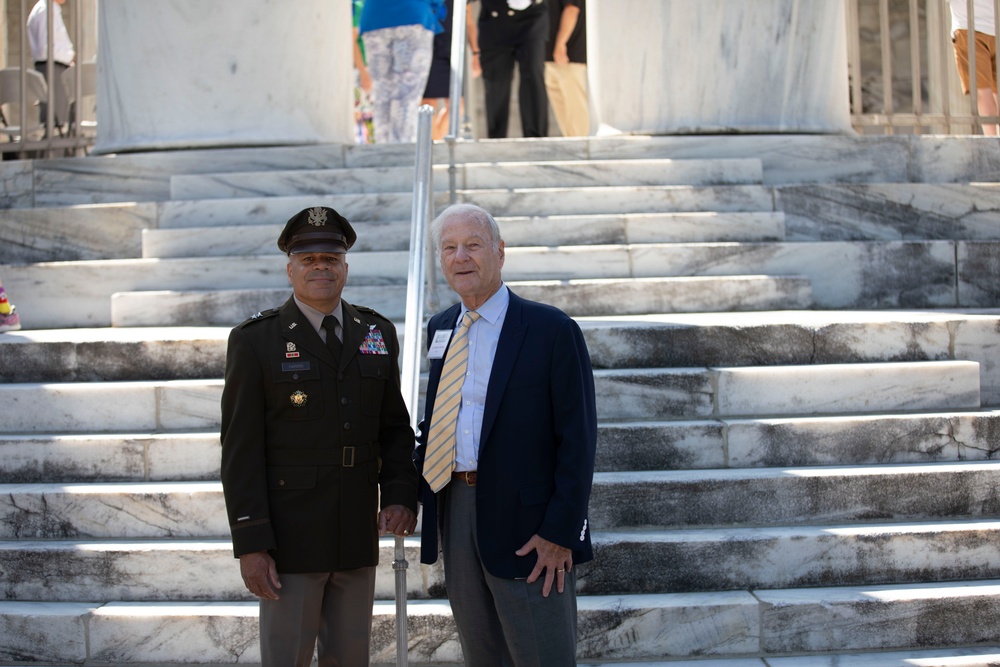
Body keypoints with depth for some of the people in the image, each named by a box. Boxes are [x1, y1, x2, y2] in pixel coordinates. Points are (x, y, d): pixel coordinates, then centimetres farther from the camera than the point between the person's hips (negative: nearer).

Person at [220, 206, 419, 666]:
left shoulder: (377, 334, 8)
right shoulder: (255, 341, -5)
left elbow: (395, 426, 12)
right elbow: (241, 447, -8)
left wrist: (400, 495, -4)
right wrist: (251, 544, -13)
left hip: (359, 536, 4)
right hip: (290, 538, -4)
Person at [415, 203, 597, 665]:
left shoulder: (552, 330, -8)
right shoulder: (440, 329, 11)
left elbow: (577, 438, -10)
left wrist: (560, 531, -16)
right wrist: (415, 489, 4)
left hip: (525, 525, -5)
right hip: (454, 511, 6)